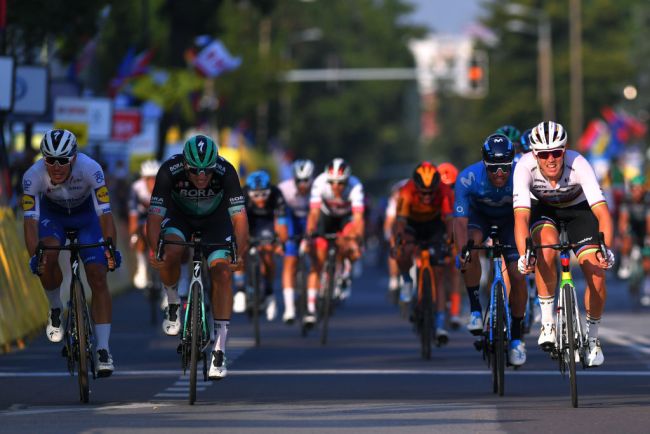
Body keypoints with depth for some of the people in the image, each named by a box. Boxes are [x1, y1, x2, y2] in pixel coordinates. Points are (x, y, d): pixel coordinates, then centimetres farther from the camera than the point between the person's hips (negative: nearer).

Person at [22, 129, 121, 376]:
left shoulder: (90, 169, -36)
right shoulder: (33, 176, -32)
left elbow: (105, 213, -37)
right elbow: (30, 219, -35)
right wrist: (34, 256, -49)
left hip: (86, 213, -1)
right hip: (52, 214, 1)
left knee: (98, 277, -14)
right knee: (48, 257, -29)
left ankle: (103, 350, -14)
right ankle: (55, 310, 0)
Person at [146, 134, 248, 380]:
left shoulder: (225, 172, -34)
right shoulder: (170, 171, -34)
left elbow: (239, 216, -37)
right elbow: (155, 215, -35)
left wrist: (241, 253, -49)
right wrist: (155, 250, -49)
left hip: (216, 218, 0)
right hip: (179, 214, 0)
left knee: (222, 273, -16)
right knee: (171, 253, -30)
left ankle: (219, 350, -12)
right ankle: (173, 303, 0)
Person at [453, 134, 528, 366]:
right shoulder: (468, 178, -35)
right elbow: (460, 221, -36)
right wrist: (462, 252, -51)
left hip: (510, 219, 0)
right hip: (479, 215, 0)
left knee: (517, 276, -12)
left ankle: (516, 338, 5)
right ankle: (475, 309, -17)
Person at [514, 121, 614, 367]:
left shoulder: (578, 165, -35)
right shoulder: (525, 167, -33)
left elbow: (602, 211, -41)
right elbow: (521, 216, -40)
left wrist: (605, 249, -57)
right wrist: (523, 255, -56)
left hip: (578, 209, 0)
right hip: (544, 209, 0)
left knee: (597, 275, -15)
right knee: (546, 249, -33)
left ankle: (592, 338, 10)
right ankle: (547, 324, -19)